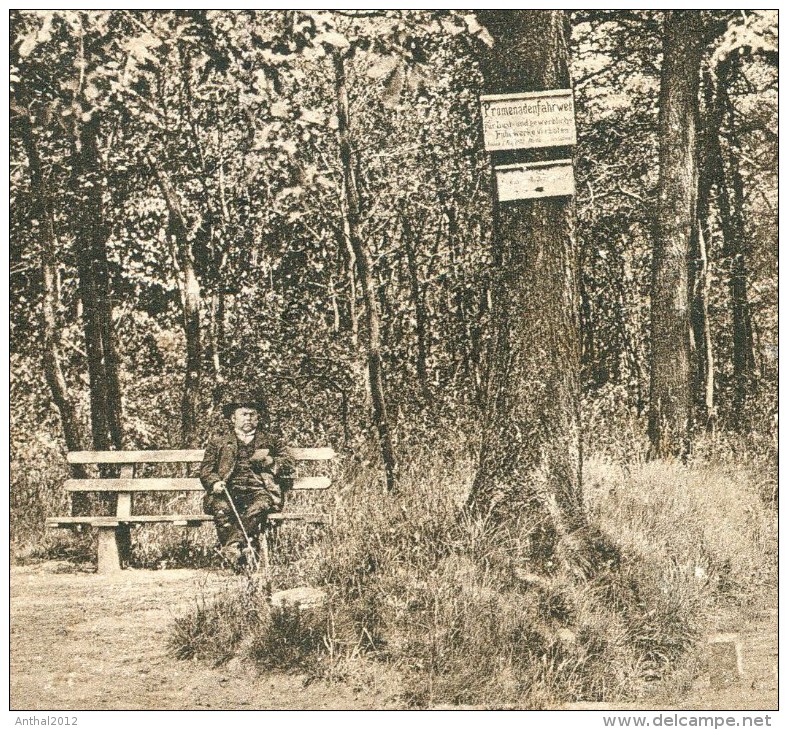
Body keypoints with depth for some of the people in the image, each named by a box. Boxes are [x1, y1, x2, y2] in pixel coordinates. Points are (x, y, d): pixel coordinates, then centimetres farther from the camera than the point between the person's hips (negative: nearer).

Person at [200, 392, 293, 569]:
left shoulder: (271, 441, 26)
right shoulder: (218, 440, 25)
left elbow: (288, 467, 19)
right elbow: (206, 470, 16)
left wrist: (271, 462, -2)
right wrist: (215, 482, -6)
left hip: (258, 489, 0)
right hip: (228, 490, 1)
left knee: (259, 506, -37)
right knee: (222, 508, -35)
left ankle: (233, 545, -43)